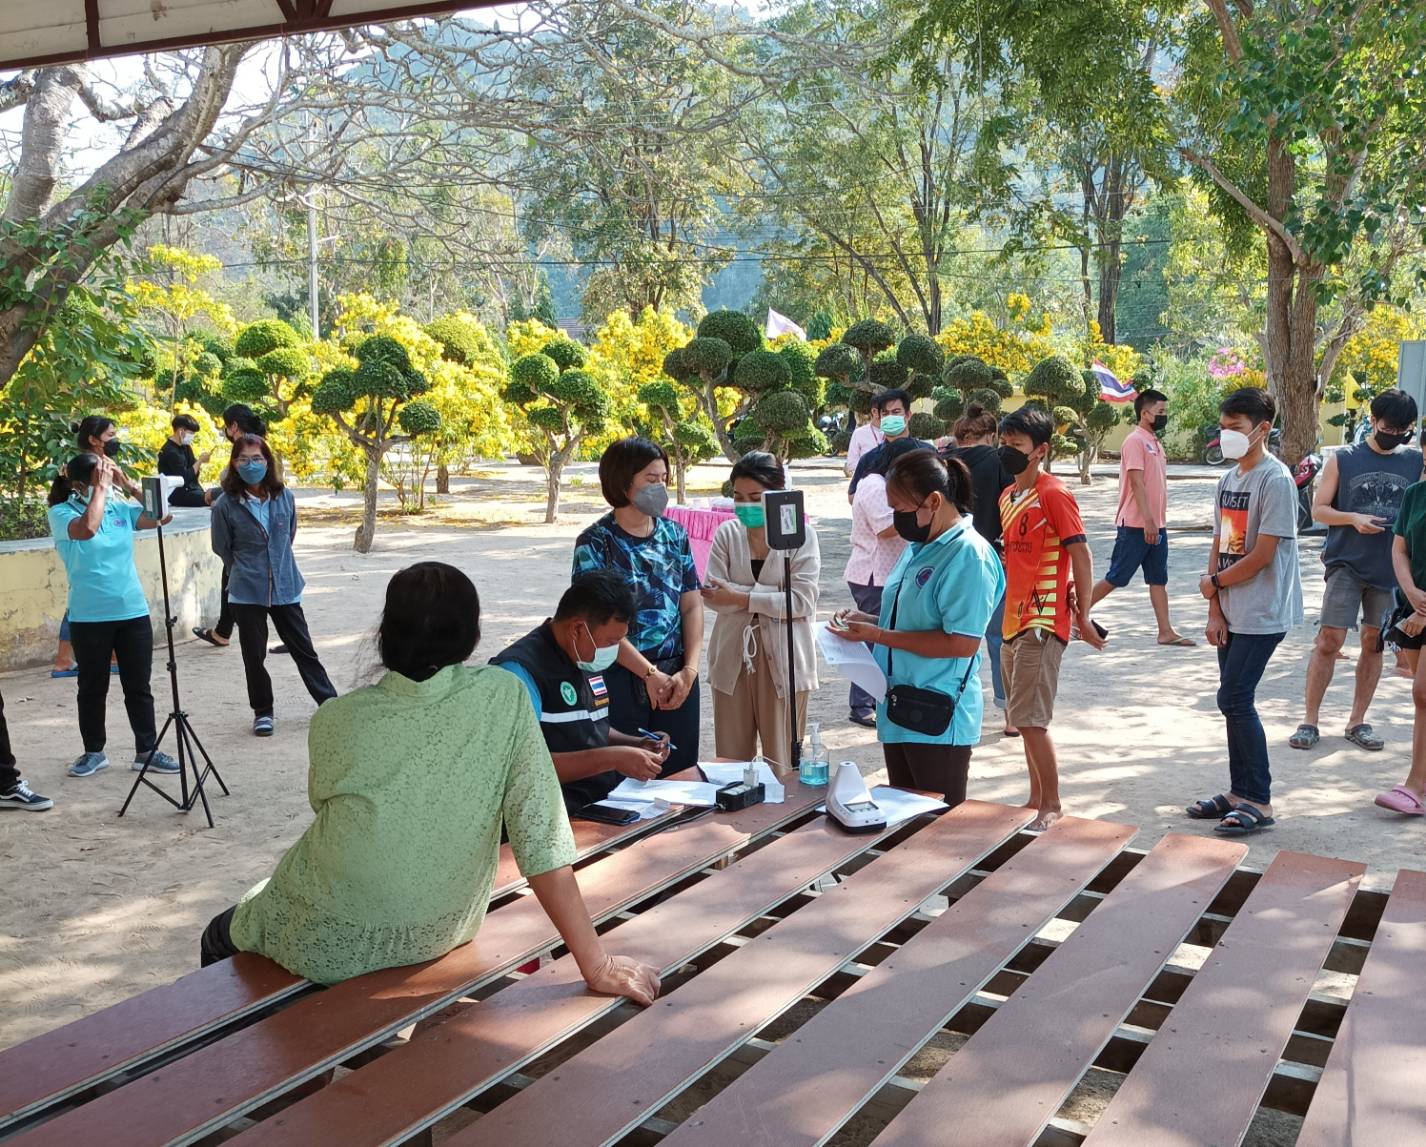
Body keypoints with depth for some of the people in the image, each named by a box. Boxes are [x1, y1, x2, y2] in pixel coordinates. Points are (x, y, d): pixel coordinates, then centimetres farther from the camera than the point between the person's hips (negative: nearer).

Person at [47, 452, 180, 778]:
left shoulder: (120, 510, 6)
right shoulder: (61, 513, -6)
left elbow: (161, 514, -1)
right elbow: (87, 528, -26)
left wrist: (126, 483, -4)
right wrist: (101, 487, -17)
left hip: (134, 612, 3)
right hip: (89, 617, -3)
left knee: (139, 686, 9)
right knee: (93, 687, 10)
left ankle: (147, 750, 17)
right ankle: (94, 752, 23)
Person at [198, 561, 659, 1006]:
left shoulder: (334, 720, -16)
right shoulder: (505, 696, -17)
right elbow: (542, 842, -20)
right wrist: (598, 966, -16)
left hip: (326, 949, -3)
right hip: (439, 940, 3)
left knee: (220, 937, 30)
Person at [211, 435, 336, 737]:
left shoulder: (285, 497, -2)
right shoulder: (226, 504, -10)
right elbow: (223, 548, 4)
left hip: (285, 587, 2)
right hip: (247, 591, -2)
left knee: (303, 648, 8)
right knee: (254, 655, 7)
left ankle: (330, 703, 17)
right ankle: (262, 712, 23)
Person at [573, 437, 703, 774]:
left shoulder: (674, 535, 8)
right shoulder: (595, 543, -6)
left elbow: (692, 607, 6)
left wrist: (689, 670, -6)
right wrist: (650, 674, -14)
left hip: (677, 679, 4)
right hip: (621, 680, -4)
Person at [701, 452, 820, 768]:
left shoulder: (801, 534, -3)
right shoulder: (727, 533, 4)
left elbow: (803, 601, -12)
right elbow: (712, 596, -6)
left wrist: (741, 598, -14)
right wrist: (777, 595, -14)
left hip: (783, 660, -3)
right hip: (732, 659, 3)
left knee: (781, 765, 3)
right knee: (730, 763, 8)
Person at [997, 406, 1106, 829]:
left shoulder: (1054, 494, -12)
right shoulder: (1007, 496, 14)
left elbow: (1081, 555, -12)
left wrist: (1083, 616, -13)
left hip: (1044, 622, -9)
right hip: (1014, 620, 9)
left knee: (1030, 719, -9)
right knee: (1024, 719, 13)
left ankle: (1051, 806, 4)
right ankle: (1036, 800, 23)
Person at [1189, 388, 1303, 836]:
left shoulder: (1275, 480, -14)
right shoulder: (1229, 480, 11)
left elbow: (1262, 555, -18)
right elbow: (1218, 547, 10)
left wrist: (1215, 583, -5)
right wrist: (1214, 611, 3)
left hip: (1263, 614, -8)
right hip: (1232, 614, 8)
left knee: (1235, 700, -9)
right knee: (1235, 701, 11)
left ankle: (1259, 803, 0)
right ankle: (1240, 792, 21)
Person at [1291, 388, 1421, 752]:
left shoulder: (1416, 462, 6)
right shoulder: (1342, 459, 1)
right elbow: (1319, 509, 3)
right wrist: (1354, 519, -15)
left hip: (1392, 568, 2)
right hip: (1347, 564, -2)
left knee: (1374, 643, 8)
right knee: (1329, 640, -7)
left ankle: (1357, 721, 19)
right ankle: (1309, 720, 2)